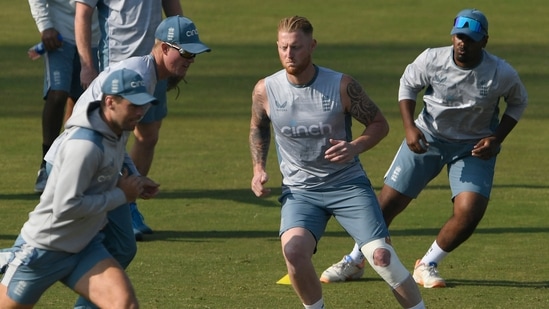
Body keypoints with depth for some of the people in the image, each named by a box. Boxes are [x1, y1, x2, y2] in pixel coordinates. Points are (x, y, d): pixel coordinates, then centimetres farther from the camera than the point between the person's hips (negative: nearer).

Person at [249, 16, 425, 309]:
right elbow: (258, 128, 17)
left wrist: (355, 147, -20)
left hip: (348, 185, -1)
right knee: (293, 248, -26)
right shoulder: (265, 90, -5)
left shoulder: (342, 86, -12)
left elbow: (379, 124, -1)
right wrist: (258, 168, 3)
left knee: (381, 256, -15)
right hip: (299, 191, 1)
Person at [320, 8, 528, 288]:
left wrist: (496, 139, -11)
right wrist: (410, 127, -14)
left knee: (469, 212, -21)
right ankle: (354, 262, 21)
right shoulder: (432, 60, -21)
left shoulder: (502, 74, -21)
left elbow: (518, 102, 0)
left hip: (474, 148, 0)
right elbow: (407, 84, -1)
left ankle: (427, 265, 4)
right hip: (427, 137, 0)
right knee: (388, 202, -1)